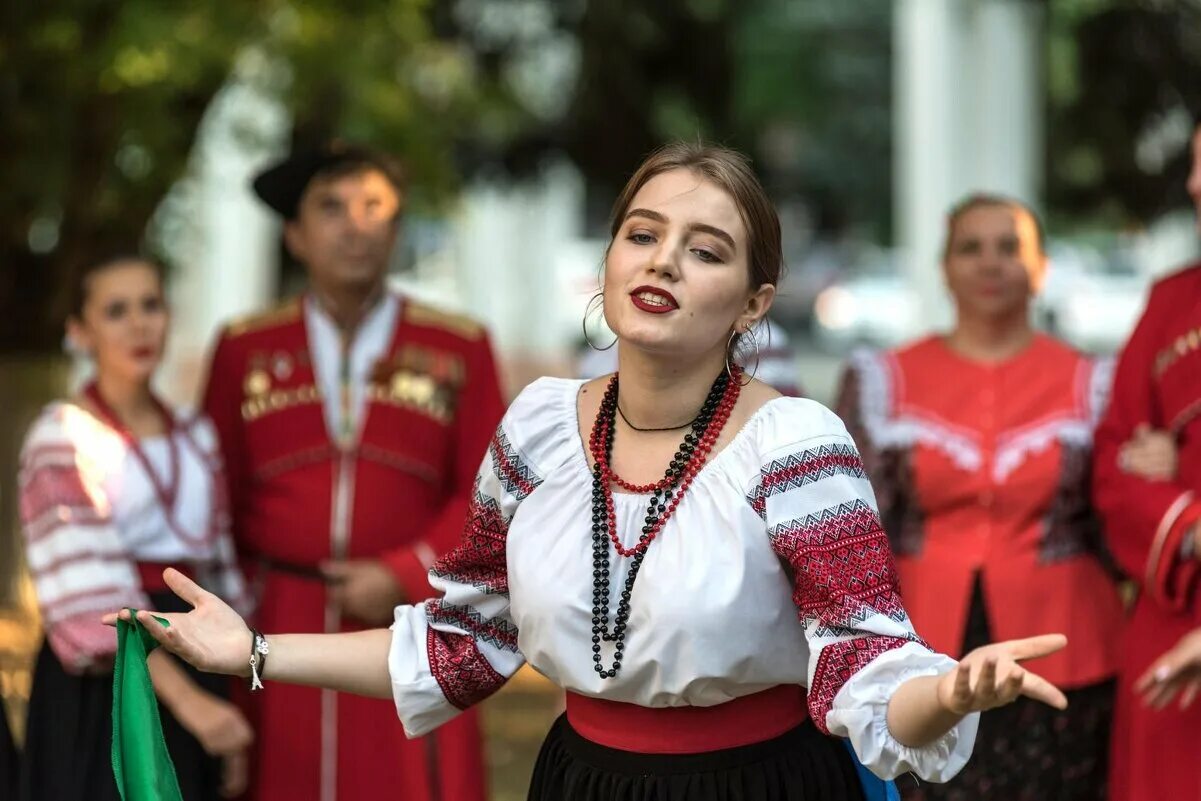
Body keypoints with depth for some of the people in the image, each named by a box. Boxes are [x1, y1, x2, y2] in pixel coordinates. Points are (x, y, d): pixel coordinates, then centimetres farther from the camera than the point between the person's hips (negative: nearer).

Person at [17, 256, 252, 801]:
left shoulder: (195, 438, 11)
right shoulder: (62, 439, -8)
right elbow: (91, 597, -17)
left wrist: (222, 705, 11)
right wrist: (185, 698, -26)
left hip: (191, 663, 6)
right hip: (103, 692, -6)